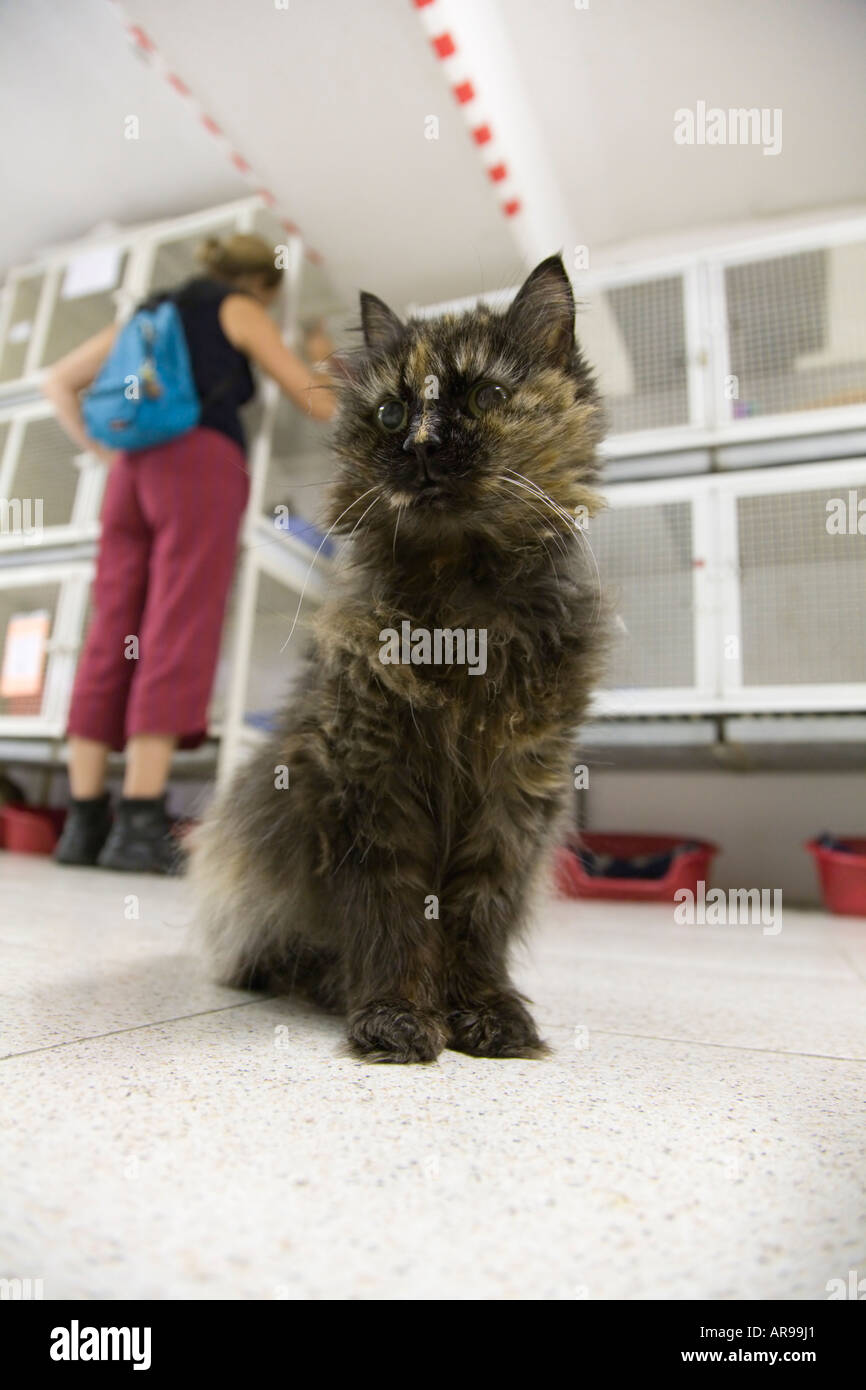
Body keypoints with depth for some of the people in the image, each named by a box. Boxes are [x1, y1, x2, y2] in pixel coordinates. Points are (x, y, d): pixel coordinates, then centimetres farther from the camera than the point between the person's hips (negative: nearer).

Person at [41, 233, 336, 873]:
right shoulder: (243, 311, 16)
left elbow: (57, 382, 30)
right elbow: (322, 408, 13)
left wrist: (106, 454, 24)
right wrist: (321, 360, 35)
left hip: (135, 478, 6)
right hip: (200, 473, -6)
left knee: (111, 649, -2)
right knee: (178, 646, -16)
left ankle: (84, 824, -8)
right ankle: (140, 827, -24)